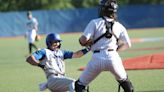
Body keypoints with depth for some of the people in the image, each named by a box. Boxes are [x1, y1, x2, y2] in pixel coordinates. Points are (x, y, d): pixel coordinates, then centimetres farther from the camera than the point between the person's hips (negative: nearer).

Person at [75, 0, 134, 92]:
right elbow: (127, 45, 13)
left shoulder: (95, 22, 3)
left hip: (97, 58, -3)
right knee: (124, 81, 27)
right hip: (113, 57, 3)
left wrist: (83, 41, 16)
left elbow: (84, 39, -7)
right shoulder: (119, 26, 12)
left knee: (80, 84, 7)